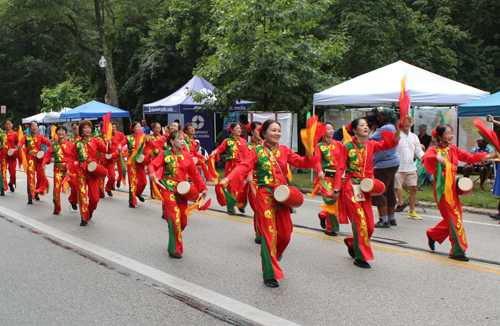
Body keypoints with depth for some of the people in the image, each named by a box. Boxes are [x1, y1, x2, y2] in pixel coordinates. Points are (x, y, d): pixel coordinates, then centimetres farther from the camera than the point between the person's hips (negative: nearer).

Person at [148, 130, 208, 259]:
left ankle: (174, 239, 33)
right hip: (168, 189, -4)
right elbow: (152, 165, -6)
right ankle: (175, 250, -2)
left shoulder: (186, 156, 9)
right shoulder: (165, 154, 1)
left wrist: (202, 188, 9)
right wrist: (152, 173, -29)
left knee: (183, 221, 6)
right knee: (175, 218, -12)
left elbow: (195, 173, 12)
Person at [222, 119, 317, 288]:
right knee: (269, 233, -5)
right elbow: (243, 167, -13)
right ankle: (269, 274, 4)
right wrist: (228, 179, -30)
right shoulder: (257, 151, -1)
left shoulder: (284, 150, 11)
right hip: (265, 195, -5)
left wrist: (309, 156, -16)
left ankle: (270, 258, 36)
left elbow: (301, 162, 6)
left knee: (285, 234, 8)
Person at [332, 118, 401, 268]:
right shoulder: (348, 147, -4)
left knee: (370, 226, 7)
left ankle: (351, 242, 34)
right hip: (351, 188, -5)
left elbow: (389, 144, -8)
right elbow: (340, 169, -4)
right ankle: (360, 257, 3)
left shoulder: (371, 145, 8)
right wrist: (337, 189, -10)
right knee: (360, 221, -9)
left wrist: (398, 131, -24)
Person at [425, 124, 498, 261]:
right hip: (442, 187, -7)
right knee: (453, 218, -7)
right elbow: (427, 157, -27)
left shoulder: (453, 149, 14)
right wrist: (438, 158, -46)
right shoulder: (434, 149, -5)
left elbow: (470, 157, 12)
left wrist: (490, 156, 0)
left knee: (453, 218, 10)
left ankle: (432, 234, 33)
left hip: (453, 186, 7)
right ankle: (457, 251, 2)